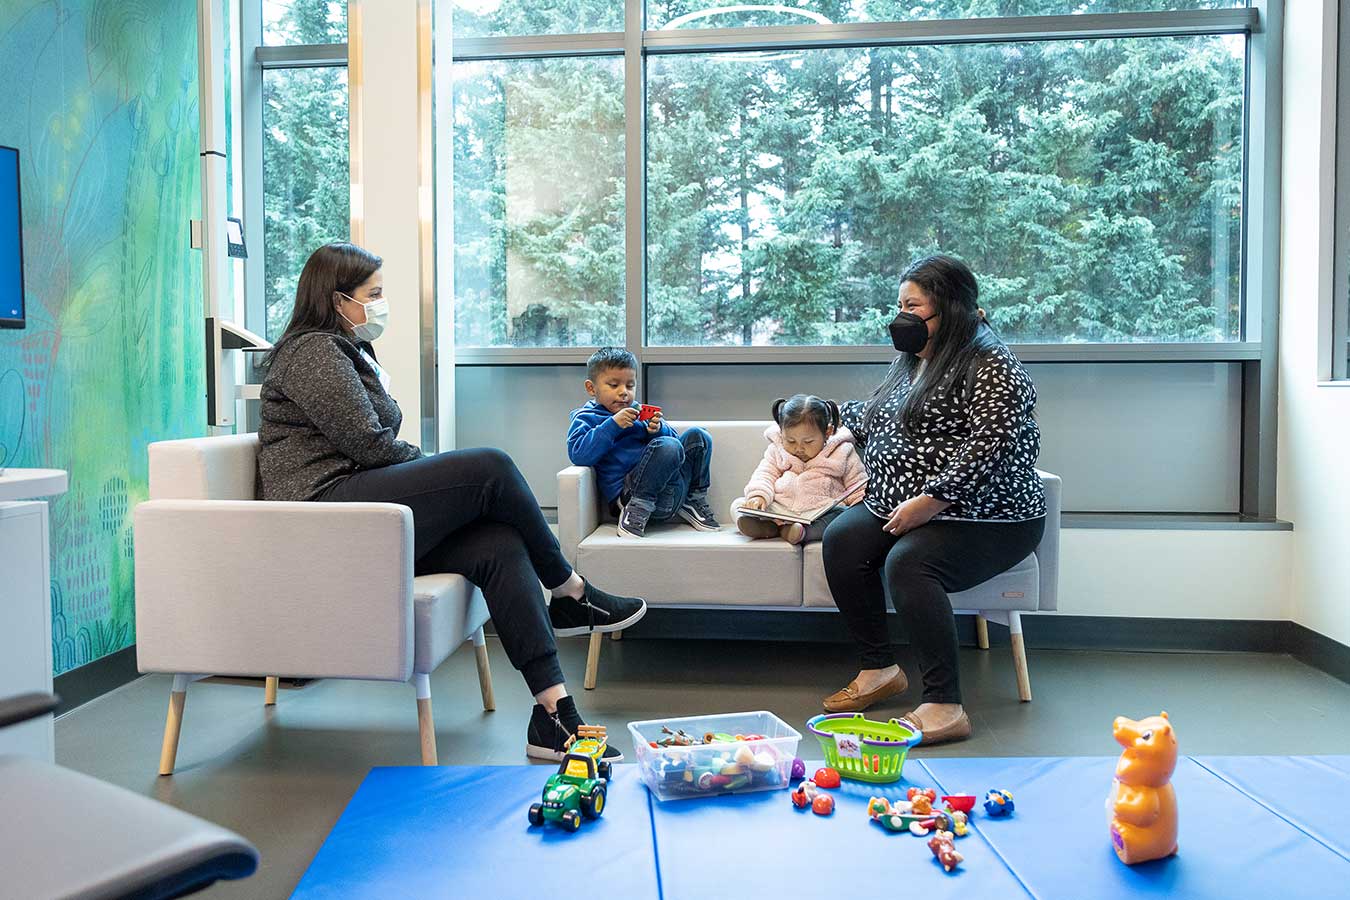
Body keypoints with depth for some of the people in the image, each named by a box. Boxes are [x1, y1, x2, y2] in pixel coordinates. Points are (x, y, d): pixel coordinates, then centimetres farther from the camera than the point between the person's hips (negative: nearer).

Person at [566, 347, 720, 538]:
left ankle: (694, 501, 7)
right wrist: (613, 425, -15)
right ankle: (637, 509, -21)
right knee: (667, 446, -30)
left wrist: (659, 430, -3)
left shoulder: (639, 411, 25)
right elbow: (578, 455, -12)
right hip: (629, 492, -7)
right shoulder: (585, 418, 7)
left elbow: (674, 437, 21)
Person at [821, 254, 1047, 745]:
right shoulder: (912, 362, 19)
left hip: (988, 519, -8)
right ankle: (879, 668, -6)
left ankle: (945, 706, -29)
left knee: (908, 562, -33)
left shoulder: (989, 366, -10)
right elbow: (876, 416, 37)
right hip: (896, 509, 8)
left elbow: (987, 448, -23)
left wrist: (929, 502, -28)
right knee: (841, 539, -16)